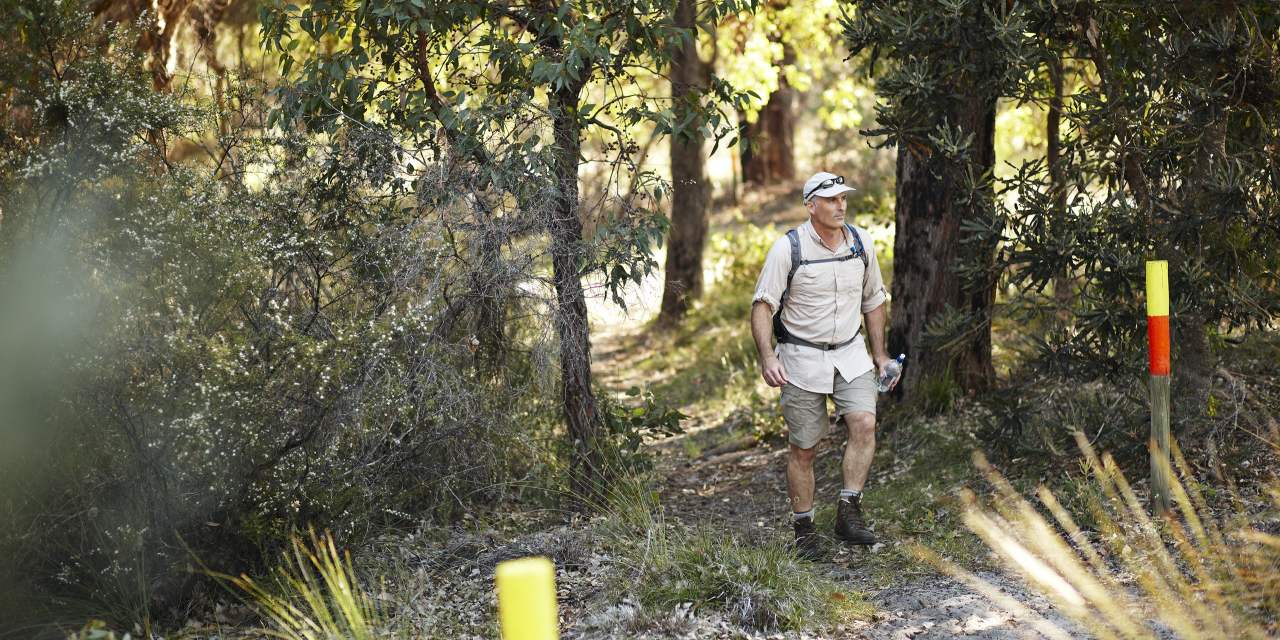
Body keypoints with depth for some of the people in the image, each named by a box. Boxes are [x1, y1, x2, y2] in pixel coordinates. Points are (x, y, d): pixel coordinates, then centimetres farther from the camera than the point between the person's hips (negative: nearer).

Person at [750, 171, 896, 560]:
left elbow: (873, 301, 16)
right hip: (802, 358, -3)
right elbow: (763, 306, -11)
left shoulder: (861, 243, 3)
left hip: (851, 354, 3)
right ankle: (803, 529, 14)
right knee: (803, 449, 1)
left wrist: (880, 353, 16)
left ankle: (848, 512, -10)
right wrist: (767, 356, -24)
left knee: (864, 424, -18)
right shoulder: (788, 248, -11)